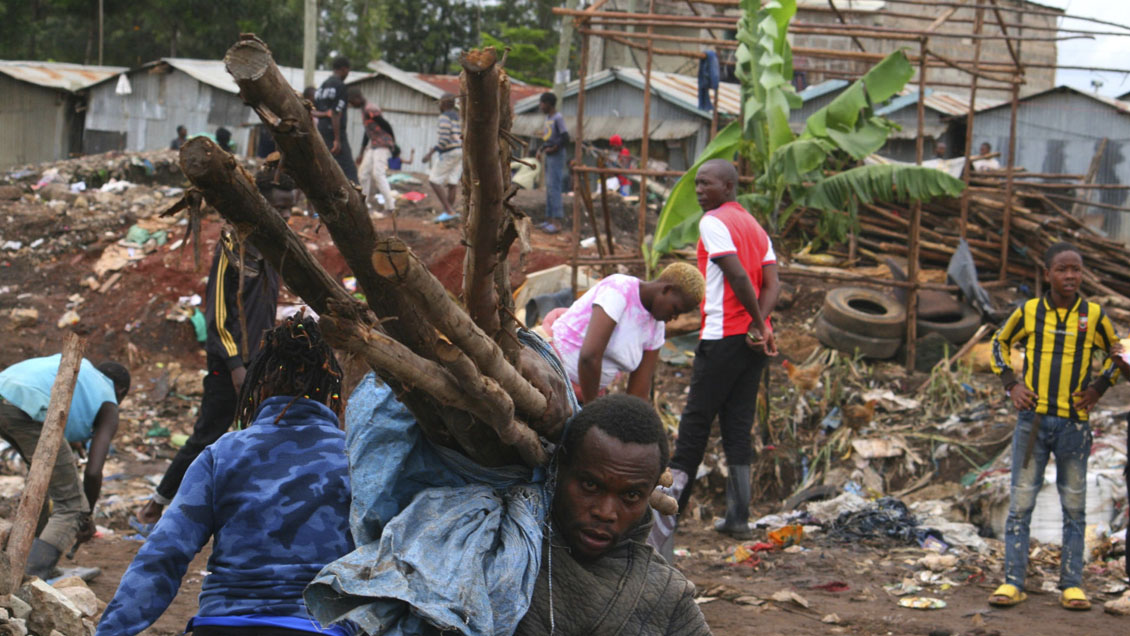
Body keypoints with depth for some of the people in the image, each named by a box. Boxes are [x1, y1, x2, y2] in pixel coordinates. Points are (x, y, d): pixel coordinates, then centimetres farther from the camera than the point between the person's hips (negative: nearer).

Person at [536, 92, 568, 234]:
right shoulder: (548, 118, 14)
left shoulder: (558, 118, -14)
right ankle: (549, 219, 14)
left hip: (556, 157, -9)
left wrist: (553, 149, -14)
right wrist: (541, 149, 10)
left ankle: (556, 222, -12)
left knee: (554, 188, -11)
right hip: (548, 158, 9)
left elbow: (565, 138, -22)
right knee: (549, 188, 10)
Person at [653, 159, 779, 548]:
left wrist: (757, 321, -9)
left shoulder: (713, 222, -7)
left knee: (696, 421, -1)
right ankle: (738, 516, 5)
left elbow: (737, 275, -18)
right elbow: (772, 284, 6)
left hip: (722, 336, -7)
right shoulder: (755, 227, 18)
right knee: (738, 425, 8)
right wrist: (760, 324, -7)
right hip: (753, 339, 7)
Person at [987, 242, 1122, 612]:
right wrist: (1011, 384, 5)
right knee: (1020, 502, 0)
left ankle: (1071, 585, 10)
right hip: (1032, 419, 0)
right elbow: (1000, 344, 18)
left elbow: (1117, 352, 15)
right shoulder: (1028, 312, 1)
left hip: (1073, 424, 0)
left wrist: (1099, 388, 2)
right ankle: (1013, 583, 3)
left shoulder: (1094, 315, 0)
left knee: (1074, 507, 4)